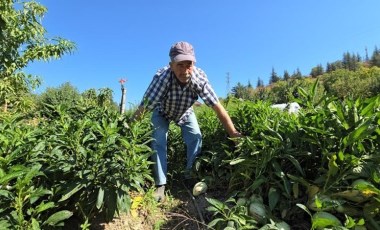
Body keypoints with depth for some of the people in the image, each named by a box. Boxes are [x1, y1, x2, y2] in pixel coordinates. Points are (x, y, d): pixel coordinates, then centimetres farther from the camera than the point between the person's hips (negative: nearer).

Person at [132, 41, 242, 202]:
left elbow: (217, 107, -29)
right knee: (158, 142, -16)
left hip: (185, 112, 2)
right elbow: (143, 108, -41)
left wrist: (233, 134, -28)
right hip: (162, 112, -1)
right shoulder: (162, 77, -40)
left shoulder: (199, 77, -34)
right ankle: (160, 185, 0)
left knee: (196, 138, -11)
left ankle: (192, 176, 14)